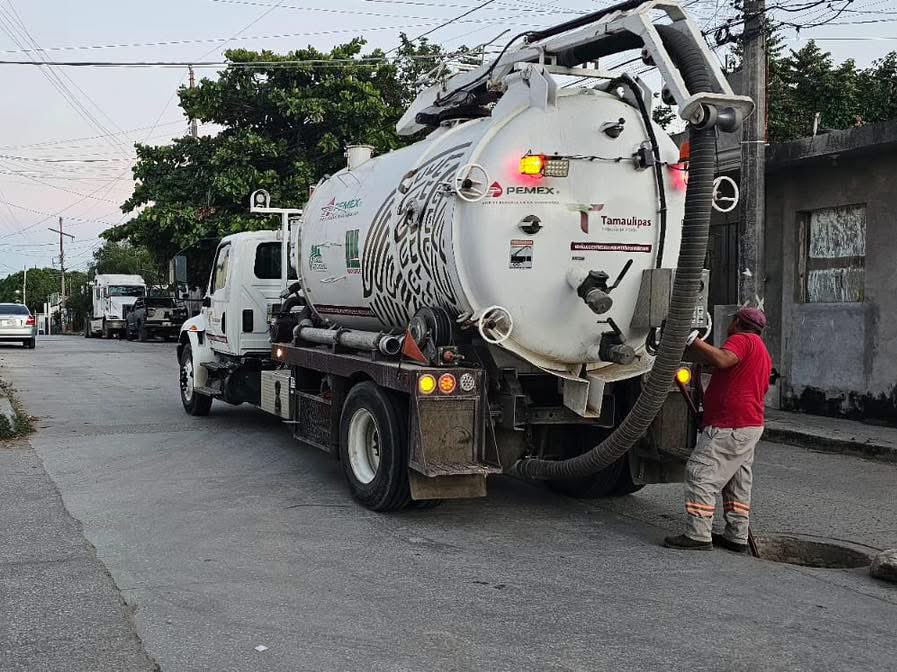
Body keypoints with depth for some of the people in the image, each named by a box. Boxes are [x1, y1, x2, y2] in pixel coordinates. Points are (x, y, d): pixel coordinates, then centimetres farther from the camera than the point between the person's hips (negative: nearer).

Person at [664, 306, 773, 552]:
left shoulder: (742, 339, -8)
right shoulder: (762, 351, 25)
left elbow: (722, 359, -28)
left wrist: (693, 339, -22)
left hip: (730, 426, -11)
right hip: (751, 424, 11)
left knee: (700, 473, -12)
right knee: (738, 482, 15)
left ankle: (698, 535, -14)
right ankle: (737, 537, 19)